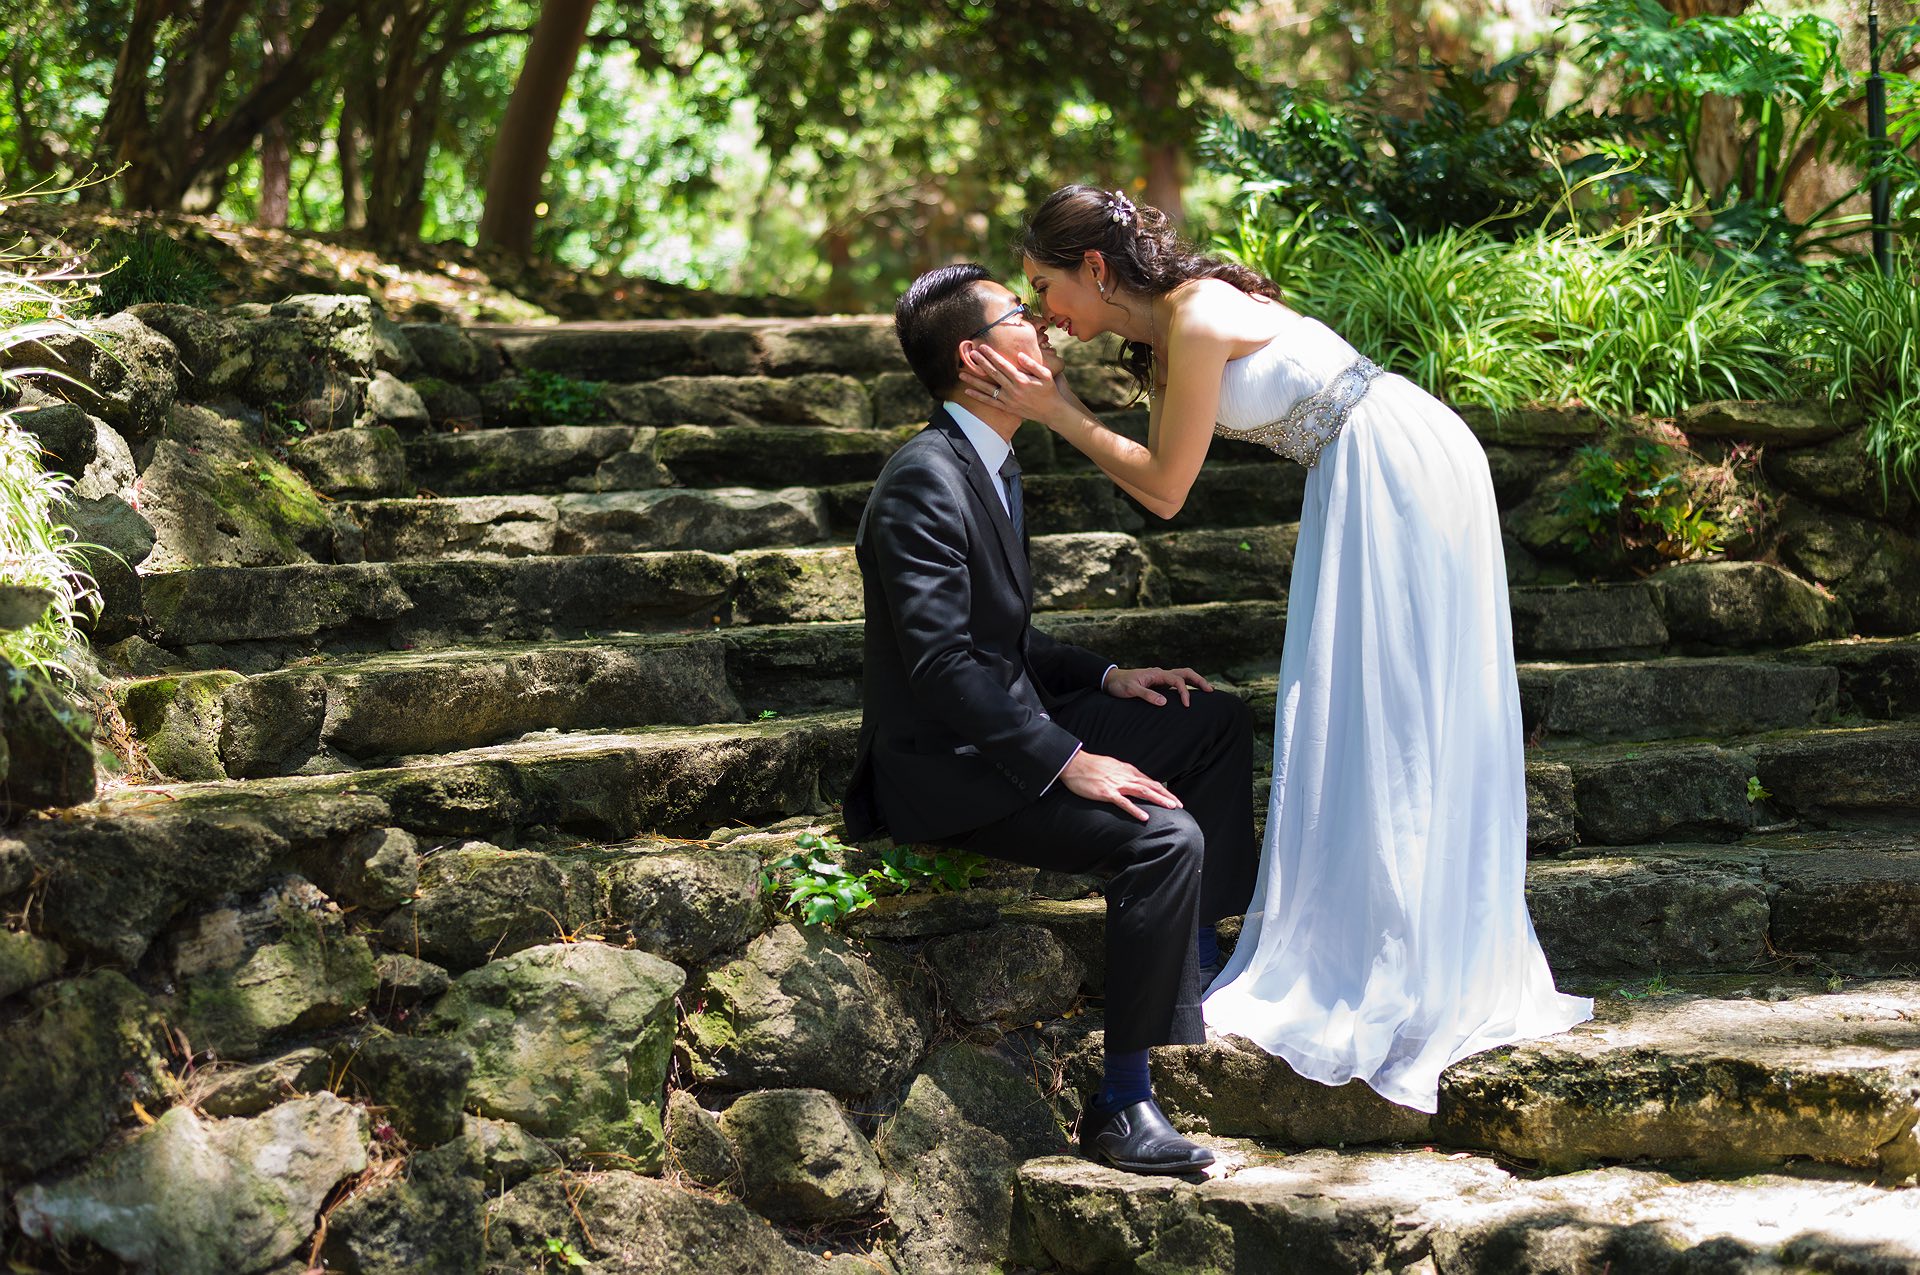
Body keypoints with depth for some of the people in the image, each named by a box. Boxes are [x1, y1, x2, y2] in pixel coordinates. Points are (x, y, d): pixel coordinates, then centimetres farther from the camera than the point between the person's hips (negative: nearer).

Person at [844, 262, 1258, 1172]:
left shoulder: (989, 467, 13)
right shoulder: (926, 483, -20)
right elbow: (942, 663, -27)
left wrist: (1107, 678, 8)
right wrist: (1070, 763, -27)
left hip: (1007, 727, 11)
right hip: (945, 768, -11)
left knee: (1217, 722, 14)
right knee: (1165, 838, -26)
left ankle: (1204, 965, 15)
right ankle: (1122, 1106, -20)